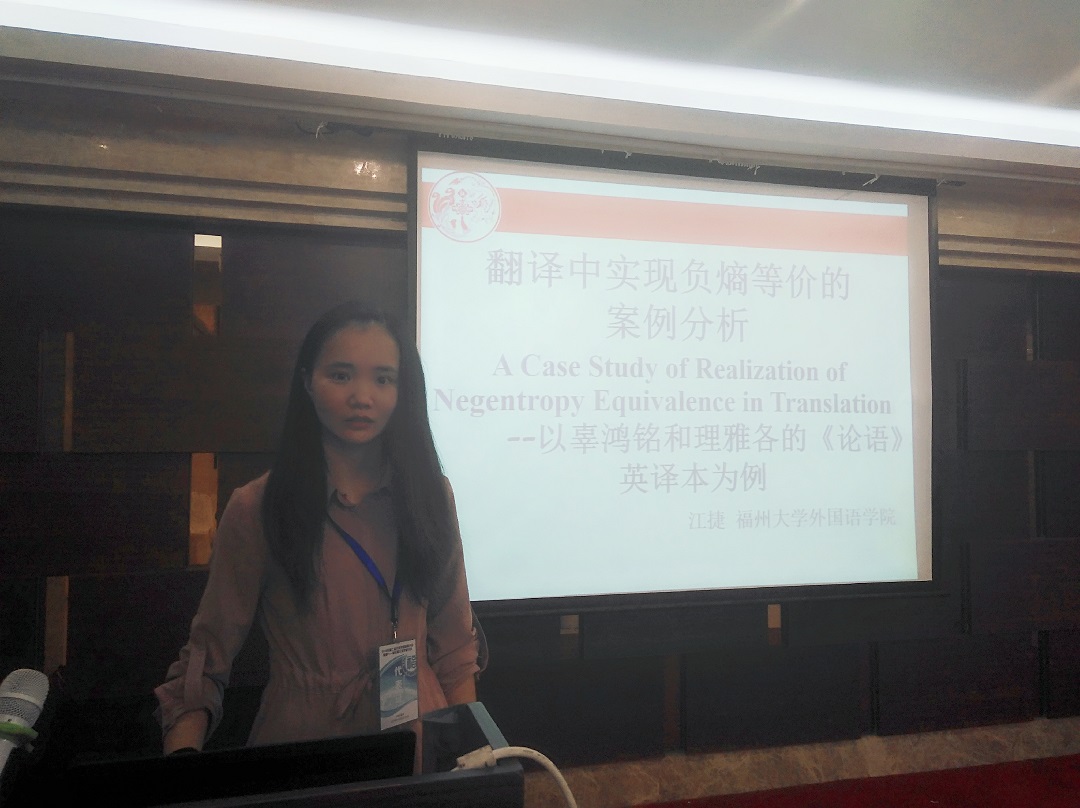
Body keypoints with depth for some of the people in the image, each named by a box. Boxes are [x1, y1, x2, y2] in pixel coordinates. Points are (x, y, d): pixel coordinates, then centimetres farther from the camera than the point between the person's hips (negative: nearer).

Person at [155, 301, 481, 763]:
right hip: (302, 738, -2)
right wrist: (181, 767, -22)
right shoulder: (256, 510, -11)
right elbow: (205, 662, -7)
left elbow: (454, 647, 2)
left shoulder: (431, 496, -3)